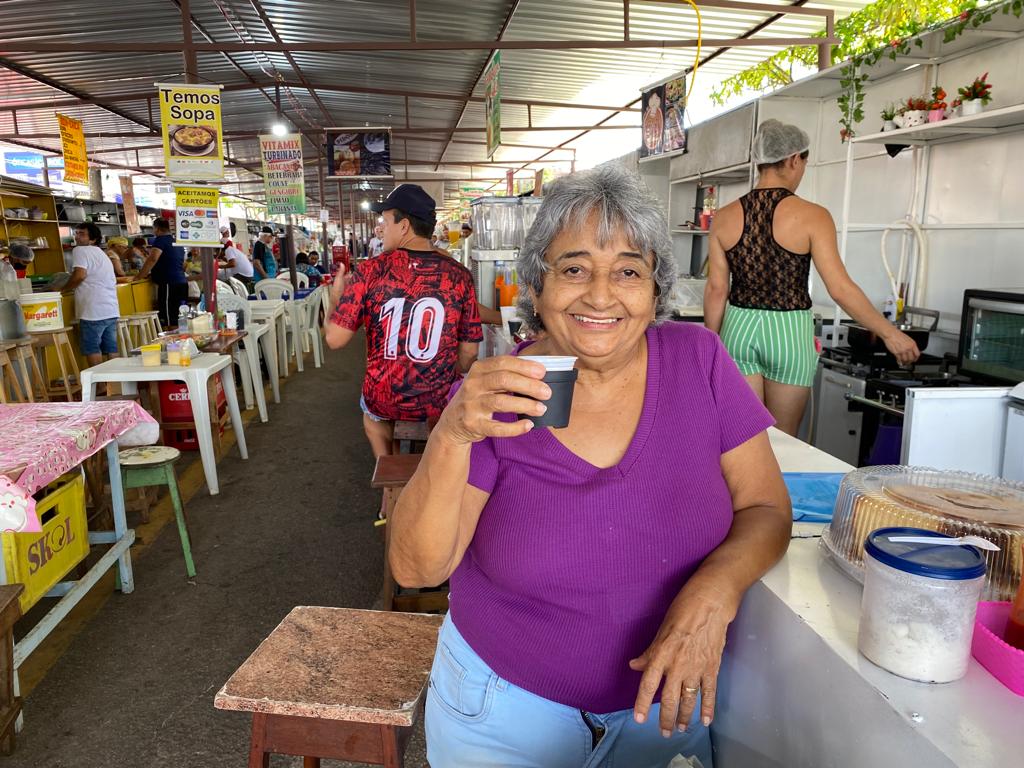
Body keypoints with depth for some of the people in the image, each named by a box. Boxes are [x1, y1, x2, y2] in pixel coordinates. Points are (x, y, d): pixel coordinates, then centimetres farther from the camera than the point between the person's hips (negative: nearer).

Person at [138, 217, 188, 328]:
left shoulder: (160, 240, -6)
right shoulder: (177, 241, 18)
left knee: (169, 321, -8)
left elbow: (152, 259, -20)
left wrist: (139, 277, -17)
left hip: (169, 284, -8)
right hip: (183, 282, 9)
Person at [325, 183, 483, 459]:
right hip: (440, 401, 1)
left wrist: (336, 299, 8)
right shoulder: (459, 275, -9)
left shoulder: (370, 272, -13)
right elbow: (469, 350, -2)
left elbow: (335, 339, -11)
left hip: (385, 401, -1)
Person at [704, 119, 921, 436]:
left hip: (739, 327, 3)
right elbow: (840, 288, -11)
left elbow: (716, 290, 2)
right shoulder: (811, 216, -8)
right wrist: (890, 333, -1)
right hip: (788, 332, -2)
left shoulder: (725, 217, 0)